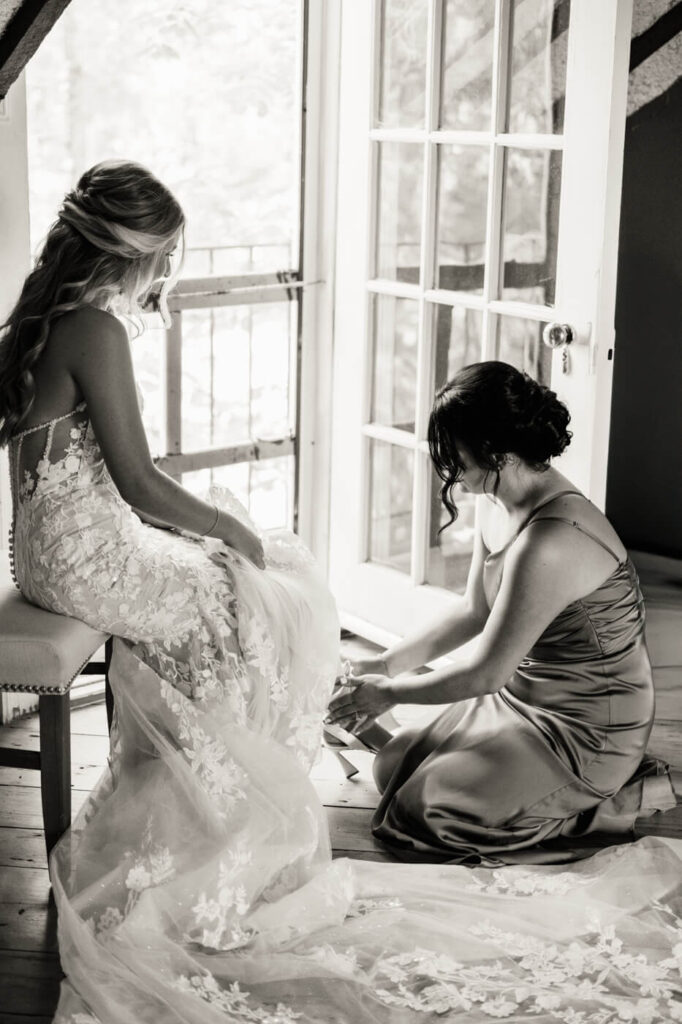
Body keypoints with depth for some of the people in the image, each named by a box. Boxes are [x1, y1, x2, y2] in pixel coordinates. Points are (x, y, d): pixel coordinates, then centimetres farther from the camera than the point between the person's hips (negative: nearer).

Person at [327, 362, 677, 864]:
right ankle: (598, 783, 17)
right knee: (393, 766, 11)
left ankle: (614, 803, -1)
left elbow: (484, 673, -26)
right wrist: (387, 663, 4)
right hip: (523, 696, 10)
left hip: (588, 729, -10)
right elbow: (474, 611, 11)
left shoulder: (551, 544, -33)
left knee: (426, 807, -13)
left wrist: (390, 692, -12)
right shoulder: (497, 503, -3)